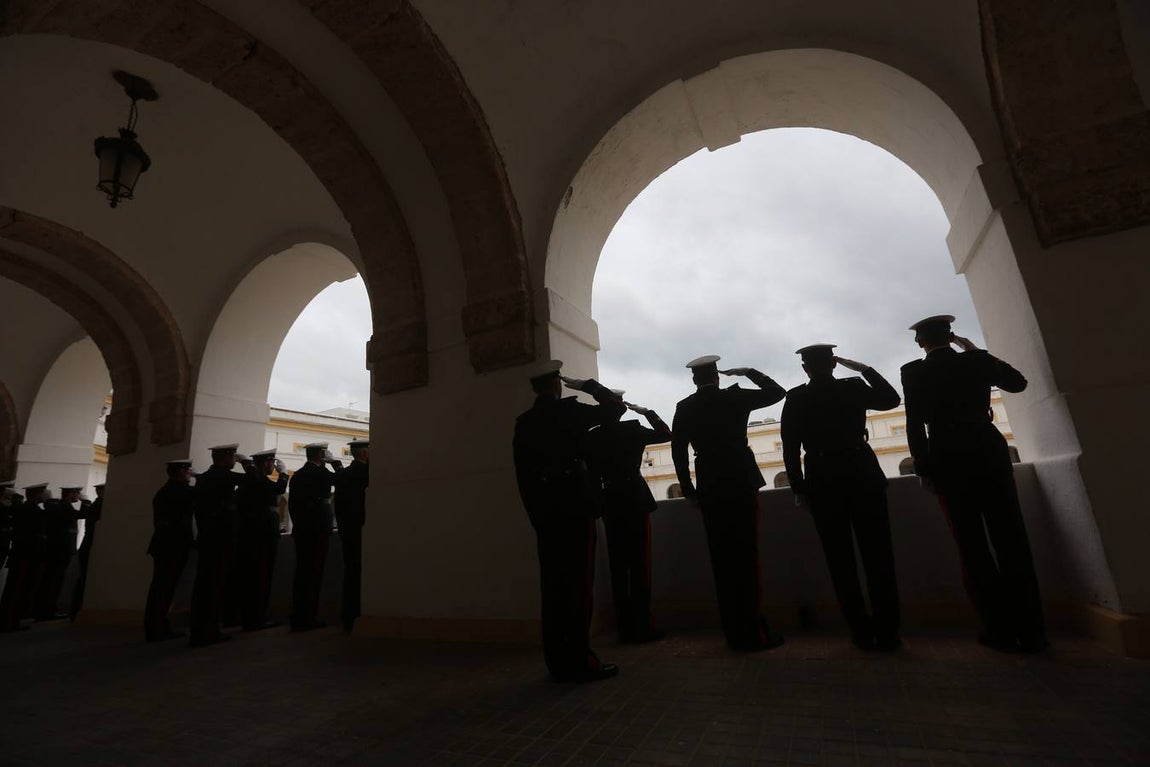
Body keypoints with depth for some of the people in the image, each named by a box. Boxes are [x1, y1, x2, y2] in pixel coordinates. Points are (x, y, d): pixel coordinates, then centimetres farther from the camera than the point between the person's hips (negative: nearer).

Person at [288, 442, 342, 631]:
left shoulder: (296, 475, 11)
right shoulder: (320, 473, -12)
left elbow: (291, 503, 14)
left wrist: (299, 524, 19)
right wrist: (335, 462, 4)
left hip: (299, 531, 8)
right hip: (318, 530, -7)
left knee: (301, 573, 12)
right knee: (313, 575, -3)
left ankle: (298, 618, 18)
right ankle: (309, 618, -1)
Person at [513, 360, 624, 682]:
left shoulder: (523, 423, 10)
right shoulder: (568, 410, -6)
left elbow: (522, 473, 10)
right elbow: (615, 408, 0)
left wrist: (535, 513, 15)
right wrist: (587, 385, 8)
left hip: (544, 511, 6)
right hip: (575, 507, -6)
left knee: (553, 584, 9)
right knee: (579, 583, -1)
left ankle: (558, 661, 16)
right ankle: (580, 660, 3)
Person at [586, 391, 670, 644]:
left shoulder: (592, 436, 1)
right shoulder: (631, 429, -8)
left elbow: (592, 475, 4)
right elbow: (666, 434, 5)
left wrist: (598, 504, 12)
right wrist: (647, 412, 9)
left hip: (610, 504, 4)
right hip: (635, 499, -4)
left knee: (619, 566, 9)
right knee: (640, 564, 3)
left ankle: (625, 628, 15)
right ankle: (641, 627, 6)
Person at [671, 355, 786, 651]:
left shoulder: (684, 408, 4)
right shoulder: (734, 396, -3)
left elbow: (678, 452, 1)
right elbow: (777, 392, 7)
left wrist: (689, 490, 8)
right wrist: (749, 372, 14)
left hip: (709, 487, 3)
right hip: (740, 482, -2)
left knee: (722, 559, 8)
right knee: (747, 556, 2)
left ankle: (735, 632, 16)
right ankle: (753, 631, 6)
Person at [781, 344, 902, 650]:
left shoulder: (796, 398, -4)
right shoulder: (854, 387, -2)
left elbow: (790, 448, -6)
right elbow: (891, 398, 17)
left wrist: (799, 488, 0)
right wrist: (864, 369, 13)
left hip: (823, 481, -1)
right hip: (862, 474, 1)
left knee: (840, 559, 8)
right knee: (877, 554, 8)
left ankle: (862, 631, 13)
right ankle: (887, 631, 12)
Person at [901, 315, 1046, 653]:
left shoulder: (913, 372, -5)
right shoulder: (977, 361, 4)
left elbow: (915, 424, -10)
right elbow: (1018, 382, 23)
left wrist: (924, 469, -3)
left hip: (949, 460, -3)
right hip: (989, 452, 3)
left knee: (973, 546, 5)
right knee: (1011, 539, 7)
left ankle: (1001, 630, 8)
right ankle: (1030, 630, 11)